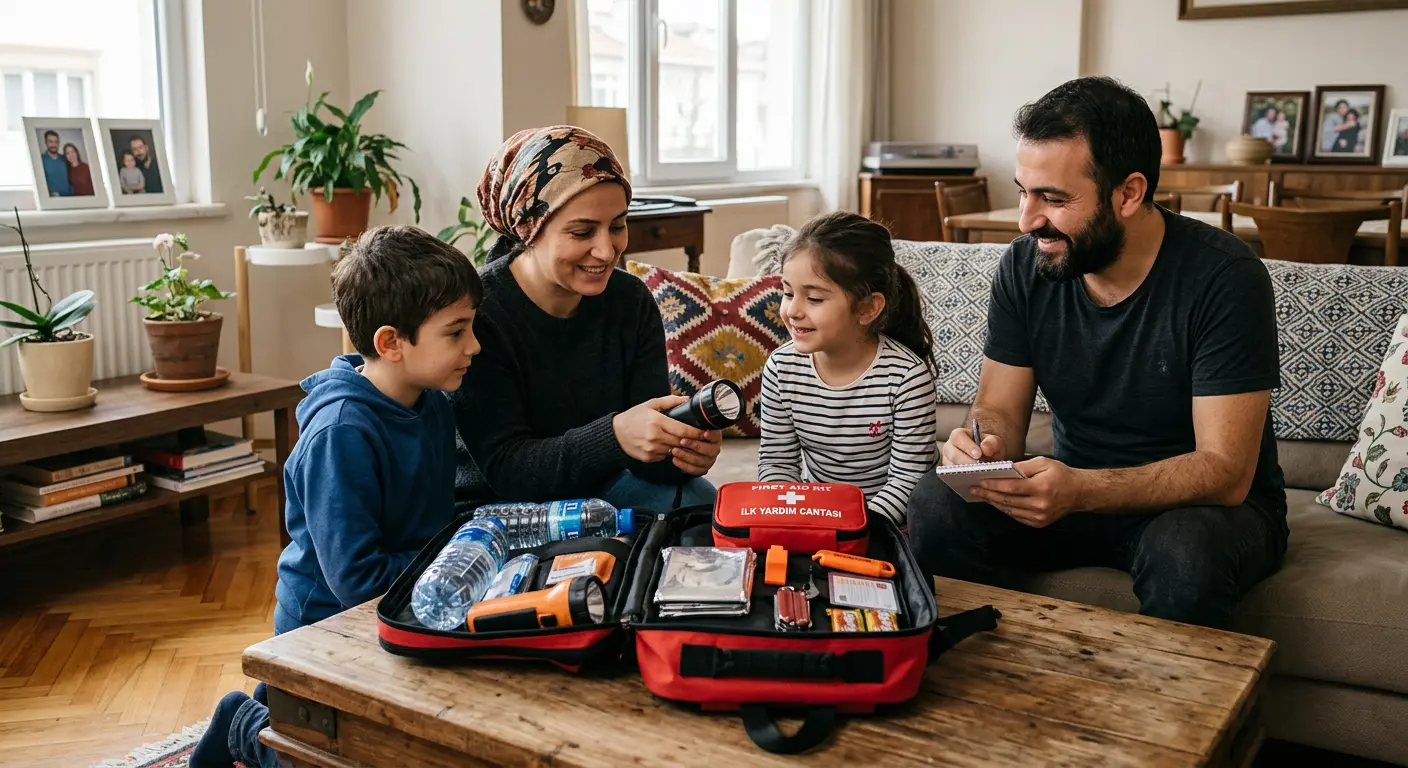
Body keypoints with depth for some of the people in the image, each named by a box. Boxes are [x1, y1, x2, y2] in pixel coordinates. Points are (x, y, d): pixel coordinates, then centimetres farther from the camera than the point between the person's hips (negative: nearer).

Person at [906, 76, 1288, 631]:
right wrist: (985, 444, -26)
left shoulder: (1224, 277, -20)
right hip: (1076, 493, 4)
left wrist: (1081, 491, -39)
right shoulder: (1025, 265, -7)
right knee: (937, 504, -21)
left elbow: (1225, 472, -23)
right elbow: (1000, 411, 0)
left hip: (1207, 505, -3)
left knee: (1185, 551, -37)